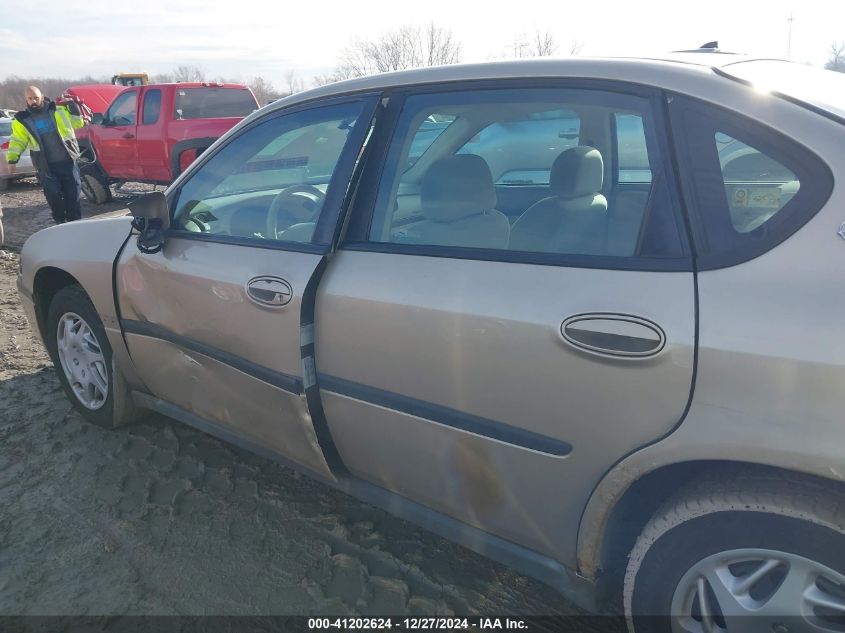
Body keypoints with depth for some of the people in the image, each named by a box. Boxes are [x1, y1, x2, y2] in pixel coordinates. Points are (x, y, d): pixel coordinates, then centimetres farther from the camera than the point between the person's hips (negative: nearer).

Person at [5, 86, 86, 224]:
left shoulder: (59, 111, 7)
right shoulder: (22, 120, 7)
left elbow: (78, 123, 16)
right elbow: (17, 141, 9)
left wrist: (73, 105, 7)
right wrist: (12, 159, 0)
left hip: (67, 162, 0)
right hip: (46, 166, 0)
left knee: (73, 194, 1)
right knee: (53, 195, -7)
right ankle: (60, 222, 10)